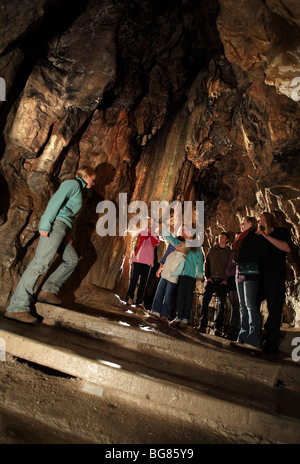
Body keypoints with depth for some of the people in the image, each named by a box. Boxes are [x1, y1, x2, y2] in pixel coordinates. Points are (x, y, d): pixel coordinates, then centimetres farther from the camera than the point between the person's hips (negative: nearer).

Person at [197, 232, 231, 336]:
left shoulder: (229, 252, 9)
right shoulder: (212, 250, 14)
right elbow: (207, 263, 12)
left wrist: (227, 279, -5)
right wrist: (207, 276, 0)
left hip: (222, 281, -1)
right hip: (211, 280, 2)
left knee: (221, 304, -4)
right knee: (205, 301, -6)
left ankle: (218, 328, -1)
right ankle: (202, 325, -2)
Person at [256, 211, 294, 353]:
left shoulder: (280, 230, 3)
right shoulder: (262, 236, 23)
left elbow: (288, 248, -16)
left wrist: (266, 236, -17)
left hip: (275, 276, -7)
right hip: (263, 276, 7)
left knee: (274, 309, -6)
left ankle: (271, 343, -1)